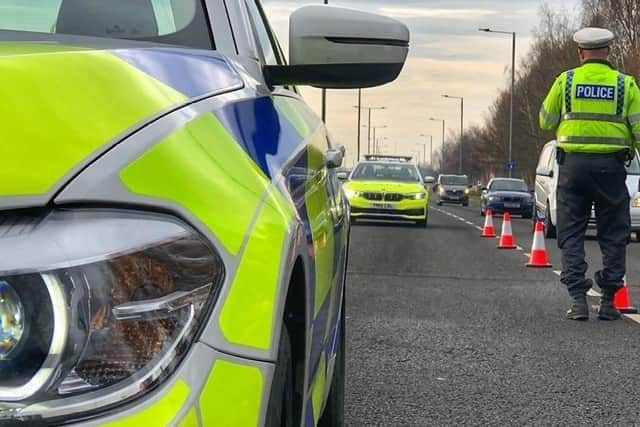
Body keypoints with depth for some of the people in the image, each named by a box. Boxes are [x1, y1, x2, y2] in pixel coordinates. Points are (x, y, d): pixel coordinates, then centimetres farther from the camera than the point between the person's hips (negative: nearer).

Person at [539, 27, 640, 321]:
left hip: (573, 163, 0)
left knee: (571, 235, 6)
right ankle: (608, 301, 8)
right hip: (611, 165, 0)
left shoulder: (565, 80, 2)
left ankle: (578, 299, -2)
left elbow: (546, 121, 8)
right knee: (613, 236, 9)